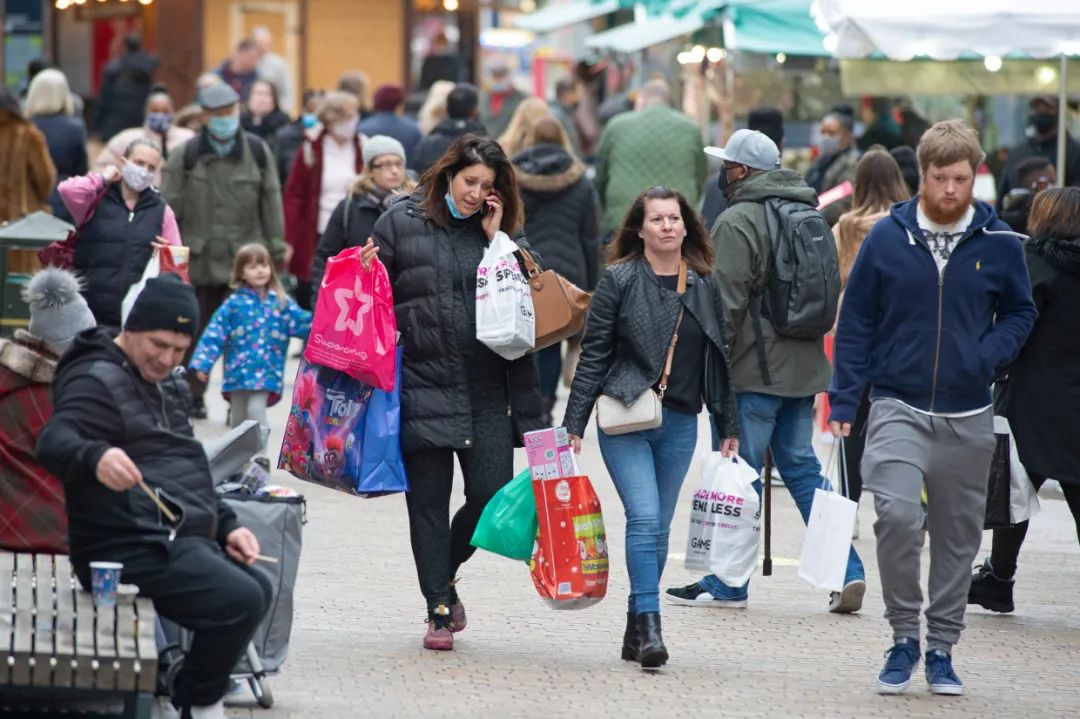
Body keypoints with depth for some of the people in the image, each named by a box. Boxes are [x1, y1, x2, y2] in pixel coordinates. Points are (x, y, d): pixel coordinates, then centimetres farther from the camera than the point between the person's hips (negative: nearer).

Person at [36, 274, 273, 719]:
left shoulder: (166, 386, 22)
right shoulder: (98, 382, -10)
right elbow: (53, 442, -30)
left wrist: (226, 525, 18)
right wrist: (94, 457, -52)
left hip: (179, 540, 11)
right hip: (132, 546, -11)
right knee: (240, 600, -22)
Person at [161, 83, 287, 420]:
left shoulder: (257, 151, 4)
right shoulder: (186, 155, -1)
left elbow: (271, 202, 9)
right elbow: (169, 206, -1)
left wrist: (276, 249, 9)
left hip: (243, 261, 0)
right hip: (199, 261, 0)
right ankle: (193, 396, 22)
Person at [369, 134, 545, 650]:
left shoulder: (503, 233, 10)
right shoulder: (402, 222, 4)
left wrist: (498, 239, -6)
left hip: (488, 389, 2)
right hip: (423, 385, -2)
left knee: (491, 495, -3)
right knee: (428, 501, 1)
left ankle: (446, 573, 25)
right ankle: (439, 610, 10)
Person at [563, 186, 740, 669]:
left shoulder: (704, 285, 8)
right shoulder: (619, 280, -3)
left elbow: (718, 358, 14)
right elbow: (594, 355, -3)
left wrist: (728, 425, 13)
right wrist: (574, 425, -6)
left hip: (680, 423, 4)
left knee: (659, 526, 7)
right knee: (644, 517, -16)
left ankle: (636, 629, 16)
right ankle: (649, 623, -18)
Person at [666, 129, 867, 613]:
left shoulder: (737, 222, -12)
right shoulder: (808, 214, 14)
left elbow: (728, 302, -17)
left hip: (755, 372, -8)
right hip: (804, 367, 8)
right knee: (802, 468, 12)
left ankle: (728, 584, 4)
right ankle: (845, 571, 3)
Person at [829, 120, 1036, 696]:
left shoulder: (999, 243, -1)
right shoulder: (887, 238, -3)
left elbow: (1019, 313, 12)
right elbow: (855, 321, 4)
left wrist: (989, 355, -8)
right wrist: (843, 400, -2)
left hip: (969, 417, 2)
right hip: (898, 409, -2)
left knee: (958, 535, 9)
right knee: (897, 514, -20)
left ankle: (941, 649, 23)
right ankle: (903, 637, -2)